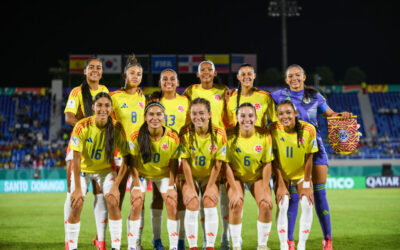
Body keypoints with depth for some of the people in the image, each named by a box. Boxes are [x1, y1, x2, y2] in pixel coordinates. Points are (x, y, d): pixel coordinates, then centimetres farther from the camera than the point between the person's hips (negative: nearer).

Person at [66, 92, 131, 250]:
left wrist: (116, 185, -21)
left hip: (105, 170, 1)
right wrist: (78, 188, -22)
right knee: (76, 204, -14)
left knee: (113, 202, -17)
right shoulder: (82, 126, -24)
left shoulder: (117, 128, -19)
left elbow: (126, 157, -14)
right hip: (83, 169, -1)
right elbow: (76, 158, -20)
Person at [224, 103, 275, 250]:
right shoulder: (229, 136, -21)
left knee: (266, 205, -17)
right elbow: (227, 165, -16)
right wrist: (235, 191, -19)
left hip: (257, 176, 1)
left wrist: (265, 191, -14)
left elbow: (267, 164, -12)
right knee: (236, 204, -23)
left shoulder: (264, 135, -18)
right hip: (236, 176, -1)